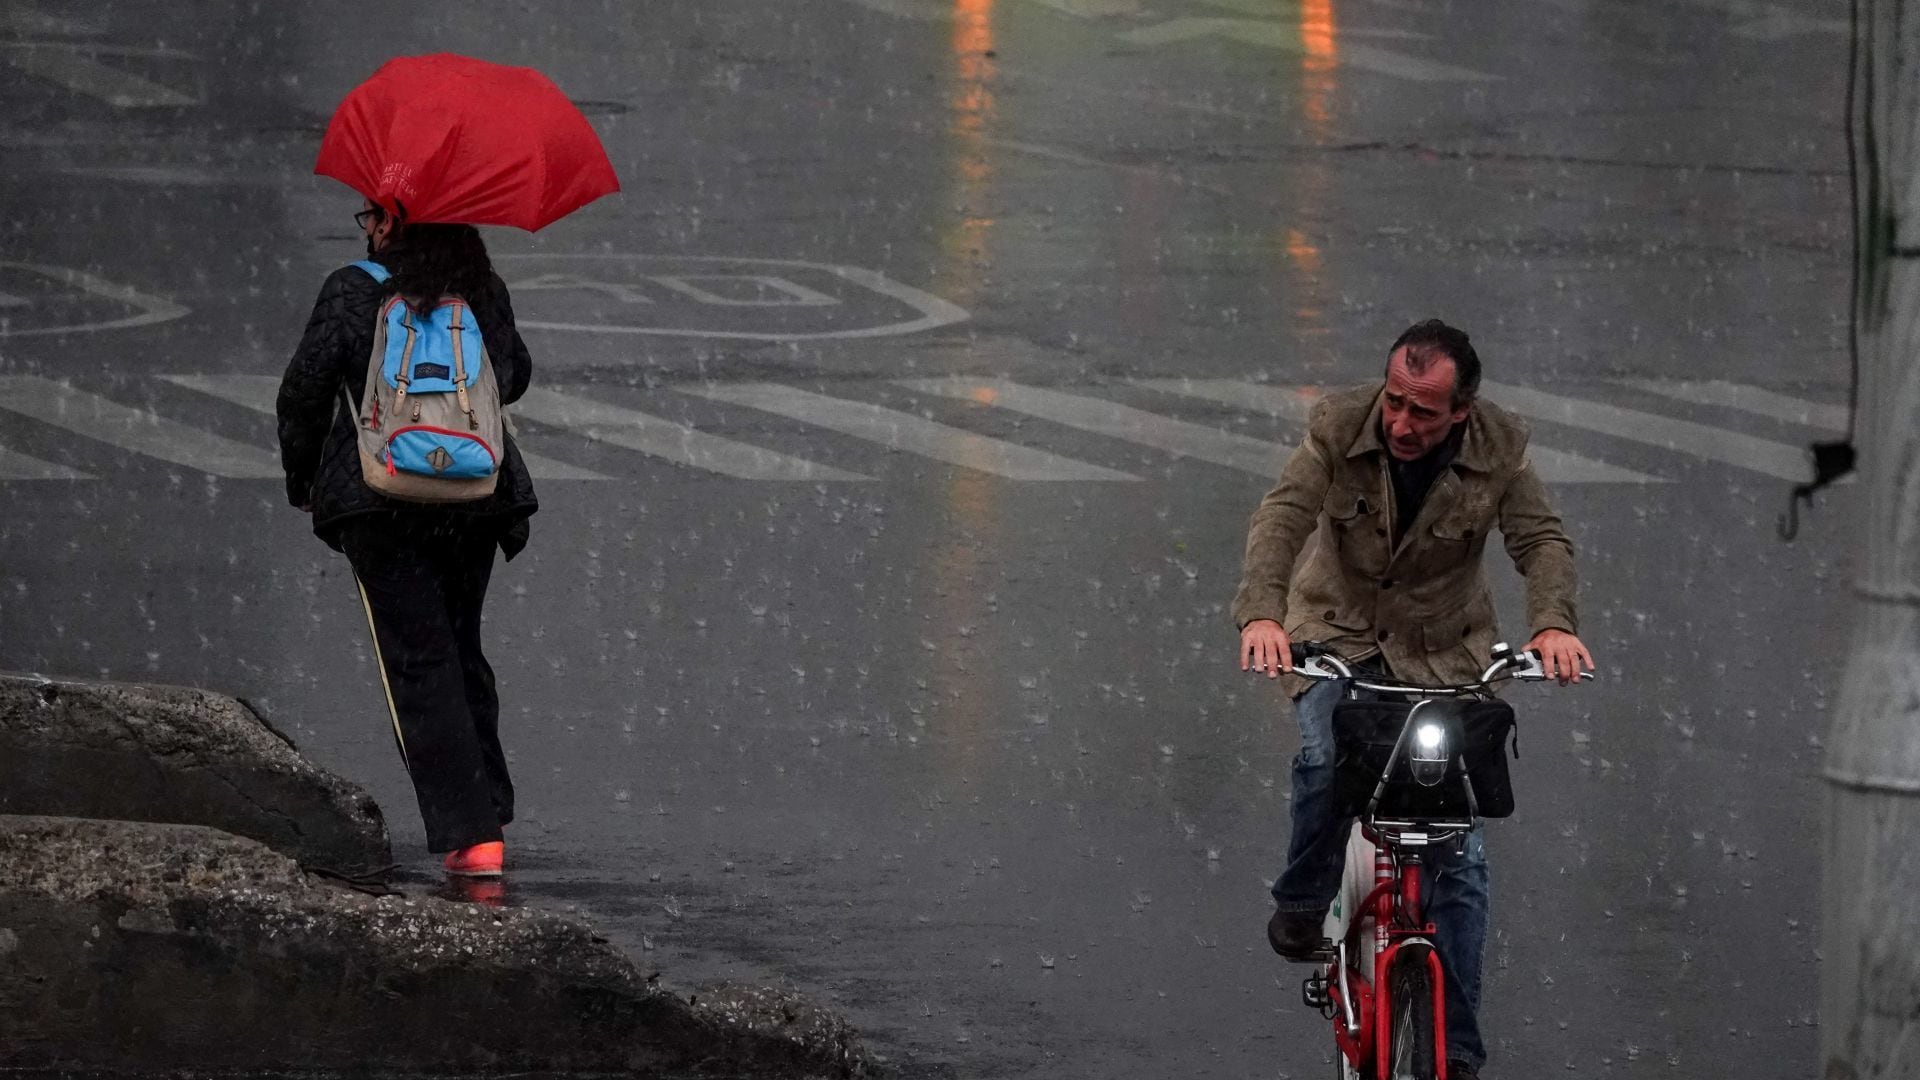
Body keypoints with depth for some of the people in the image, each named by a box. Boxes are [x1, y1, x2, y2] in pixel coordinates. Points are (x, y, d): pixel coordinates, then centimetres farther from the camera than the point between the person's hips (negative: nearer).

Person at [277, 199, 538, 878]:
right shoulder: (485, 294, 8)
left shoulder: (353, 294, -4)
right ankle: (488, 815, 23)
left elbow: (303, 392, -4)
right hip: (479, 497, 4)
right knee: (461, 650, 21)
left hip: (380, 503, -4)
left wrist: (302, 479, 11)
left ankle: (468, 835, -12)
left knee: (418, 665, -3)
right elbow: (515, 377, 22)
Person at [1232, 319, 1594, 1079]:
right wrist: (1260, 612, -44)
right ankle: (1302, 904, -2)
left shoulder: (1497, 448, -13)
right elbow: (1282, 516, -27)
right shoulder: (1339, 426, -17)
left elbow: (1541, 538, -17)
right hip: (1338, 635, -1)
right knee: (1327, 758, -33)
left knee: (1459, 855, -5)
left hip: (1444, 653, 1)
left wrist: (1552, 623, -38)